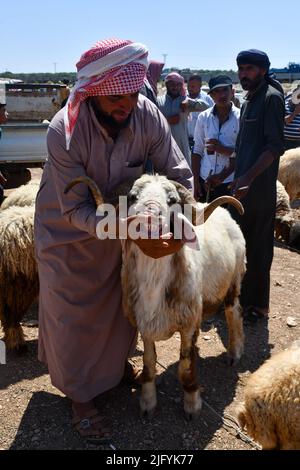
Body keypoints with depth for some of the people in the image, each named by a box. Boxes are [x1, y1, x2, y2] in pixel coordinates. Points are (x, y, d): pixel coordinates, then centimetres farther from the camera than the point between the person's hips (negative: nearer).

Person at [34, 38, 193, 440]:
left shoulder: (148, 116, -22)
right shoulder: (64, 131, -32)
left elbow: (179, 175, -16)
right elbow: (76, 210, -30)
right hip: (68, 230, -3)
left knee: (120, 302, 17)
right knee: (72, 313, 6)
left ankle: (115, 365, 48)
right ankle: (80, 395, 30)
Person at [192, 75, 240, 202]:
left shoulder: (240, 118, -5)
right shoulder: (203, 117, 5)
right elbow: (197, 151, 7)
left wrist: (223, 149, -17)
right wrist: (196, 180, 3)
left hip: (230, 183, -3)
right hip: (205, 181, 3)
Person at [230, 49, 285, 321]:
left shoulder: (271, 97, -10)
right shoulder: (250, 101, 17)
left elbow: (276, 145, -18)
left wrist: (248, 177, -25)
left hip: (259, 189, -9)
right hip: (243, 186, 9)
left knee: (256, 248, 0)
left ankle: (256, 304, 14)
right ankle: (243, 297, 29)